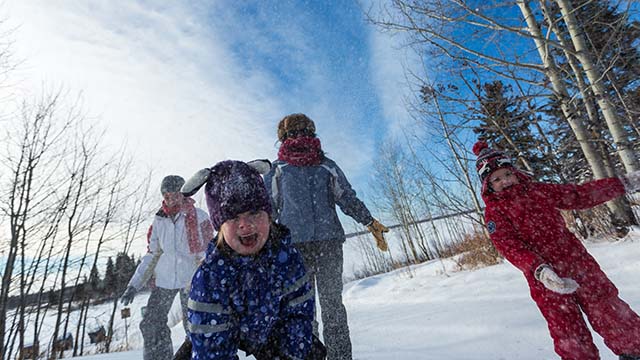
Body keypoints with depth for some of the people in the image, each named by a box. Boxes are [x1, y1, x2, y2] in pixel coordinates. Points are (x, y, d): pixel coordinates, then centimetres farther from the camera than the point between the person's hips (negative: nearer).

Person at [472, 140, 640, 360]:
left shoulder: (539, 191, 6)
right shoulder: (494, 213, -9)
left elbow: (580, 195, 18)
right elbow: (511, 248, -20)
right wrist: (539, 270, -34)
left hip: (579, 263, 4)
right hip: (545, 281, -4)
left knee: (613, 316, 12)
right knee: (571, 339, 3)